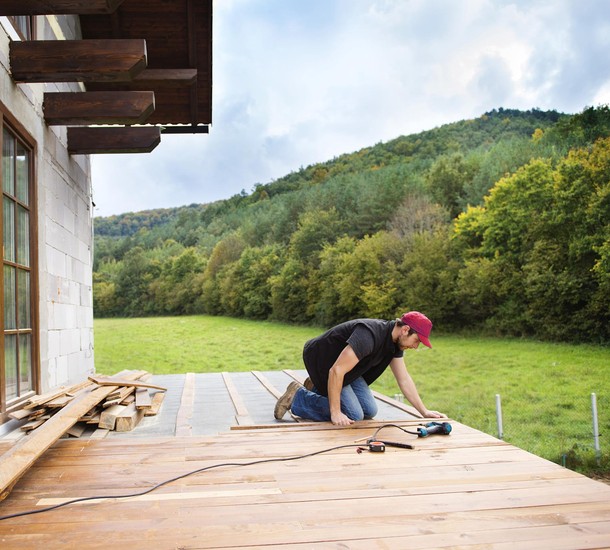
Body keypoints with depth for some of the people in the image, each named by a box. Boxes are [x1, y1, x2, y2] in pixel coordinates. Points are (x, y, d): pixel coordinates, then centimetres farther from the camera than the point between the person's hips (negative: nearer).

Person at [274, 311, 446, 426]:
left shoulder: (395, 341, -4)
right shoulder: (369, 336, -35)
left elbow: (404, 379, 4)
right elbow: (336, 371, -36)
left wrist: (424, 412, 1)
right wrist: (335, 413, -32)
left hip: (346, 367, 9)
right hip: (322, 361, -9)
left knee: (369, 411, 4)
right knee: (354, 415, -15)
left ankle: (318, 389, 19)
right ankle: (296, 397, -5)